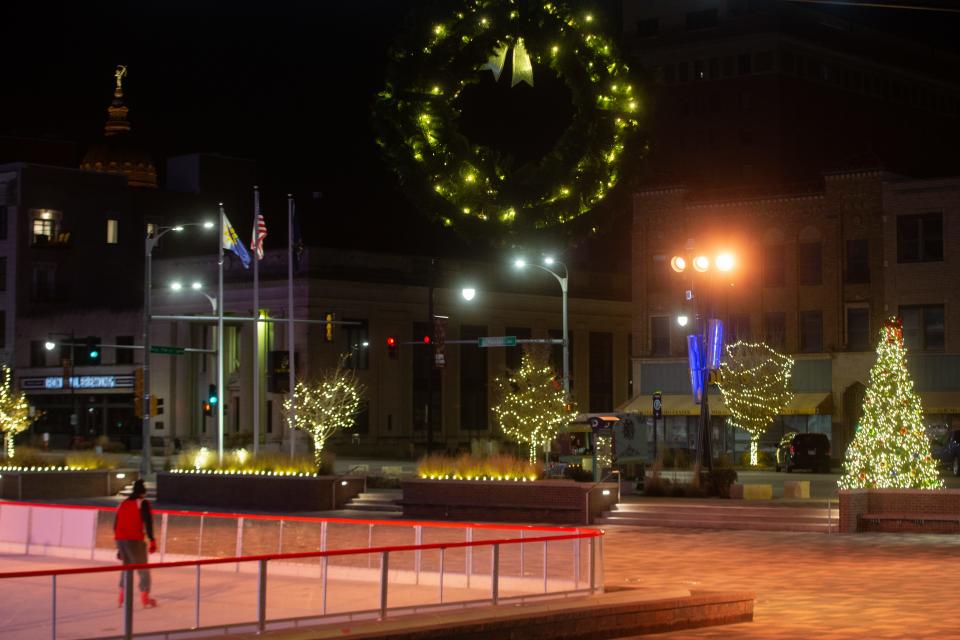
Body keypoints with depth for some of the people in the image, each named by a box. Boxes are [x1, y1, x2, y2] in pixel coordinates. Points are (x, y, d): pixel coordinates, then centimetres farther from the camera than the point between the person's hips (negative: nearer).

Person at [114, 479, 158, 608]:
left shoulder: (123, 503, 17)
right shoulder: (143, 503, -2)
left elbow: (116, 524, 19)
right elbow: (148, 523, -12)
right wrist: (152, 541, -8)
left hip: (120, 539, 6)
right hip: (134, 540, -6)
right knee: (143, 569, 3)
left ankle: (121, 597, 16)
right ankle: (145, 598, 0)